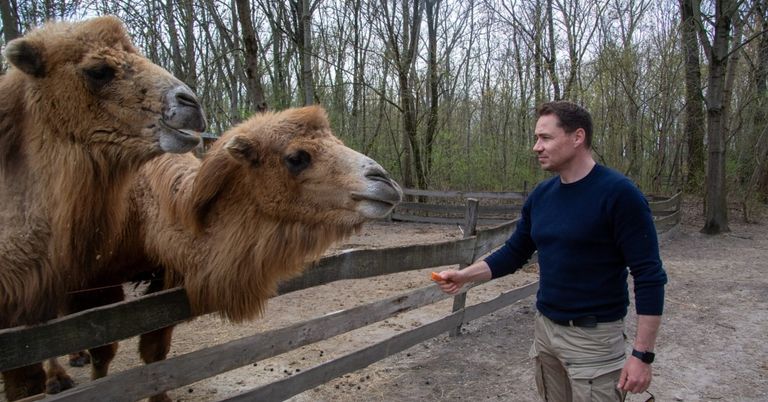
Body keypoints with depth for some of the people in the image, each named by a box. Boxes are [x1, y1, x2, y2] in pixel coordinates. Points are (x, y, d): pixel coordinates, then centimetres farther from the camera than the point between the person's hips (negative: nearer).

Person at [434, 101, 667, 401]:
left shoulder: (618, 193, -16)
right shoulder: (541, 195, 3)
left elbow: (649, 275, -16)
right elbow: (515, 252, 11)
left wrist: (642, 354, -18)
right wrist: (465, 275, -2)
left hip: (593, 338, -6)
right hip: (544, 328, 6)